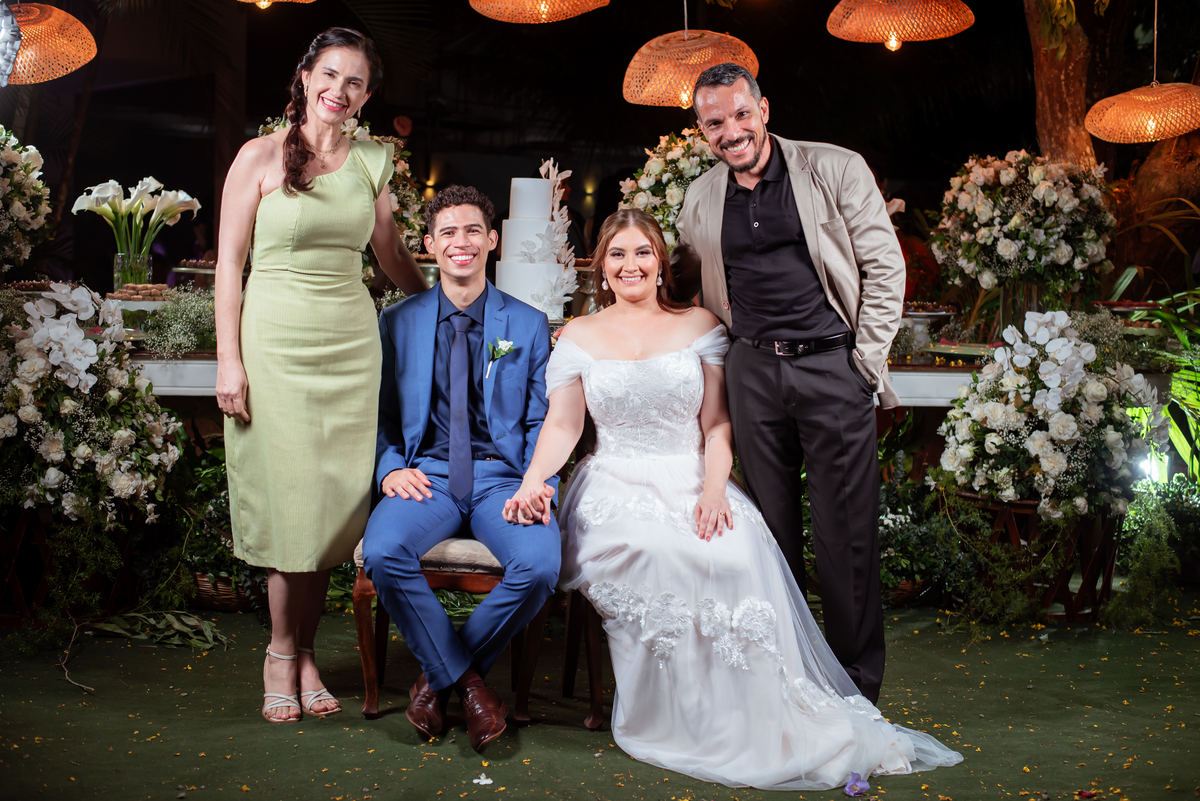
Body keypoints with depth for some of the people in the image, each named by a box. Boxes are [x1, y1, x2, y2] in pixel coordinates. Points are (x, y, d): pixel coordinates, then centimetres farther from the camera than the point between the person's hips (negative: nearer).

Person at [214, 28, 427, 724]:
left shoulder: (370, 162, 9)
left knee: (333, 502, 3)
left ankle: (304, 654, 16)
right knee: (290, 500, -2)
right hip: (276, 341, -3)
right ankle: (283, 652, 16)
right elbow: (229, 261, -2)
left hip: (352, 343, 3)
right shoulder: (261, 157, -1)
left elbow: (393, 254, 21)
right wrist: (229, 359, -8)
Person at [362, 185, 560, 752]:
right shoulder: (397, 322, 12)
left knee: (539, 564, -30)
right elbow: (381, 414, 13)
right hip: (427, 474, 0)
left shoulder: (528, 324, 11)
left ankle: (439, 674, -5)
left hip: (502, 477, 0)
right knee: (383, 554, -32)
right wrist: (390, 468, -8)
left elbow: (542, 420, 10)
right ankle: (465, 679, -10)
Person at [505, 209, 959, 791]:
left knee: (736, 554, -32)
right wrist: (533, 480, -13)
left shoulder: (699, 326, 11)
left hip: (691, 485, 0)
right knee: (656, 554, -34)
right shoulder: (580, 335, 13)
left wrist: (713, 491, -13)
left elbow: (716, 425, 5)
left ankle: (754, 725, -20)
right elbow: (563, 424, 6)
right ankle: (669, 718, -18)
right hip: (615, 491, 0)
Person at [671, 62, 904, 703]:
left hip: (832, 364, -3)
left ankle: (857, 684, 13)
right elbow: (684, 273, 28)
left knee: (845, 534, -1)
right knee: (770, 529, 8)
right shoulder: (701, 198, 10)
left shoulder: (835, 169, -1)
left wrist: (866, 358, -4)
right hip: (753, 371, 4)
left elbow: (885, 266, 0)